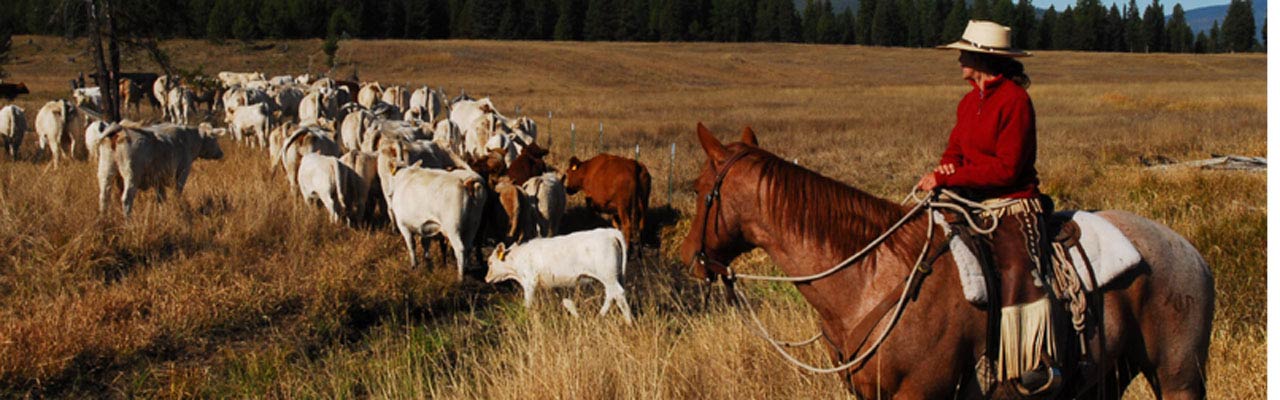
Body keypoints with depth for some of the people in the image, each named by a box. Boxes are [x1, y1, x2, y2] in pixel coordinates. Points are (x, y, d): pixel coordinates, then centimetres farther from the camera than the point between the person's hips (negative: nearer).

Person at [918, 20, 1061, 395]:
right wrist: (945, 168, -4)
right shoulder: (970, 101, 14)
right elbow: (955, 148, 21)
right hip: (974, 204, 9)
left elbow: (1006, 168, -18)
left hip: (1013, 205, -9)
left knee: (1015, 268, -26)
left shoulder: (1014, 100, -13)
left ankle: (1038, 365, -25)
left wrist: (947, 178, -19)